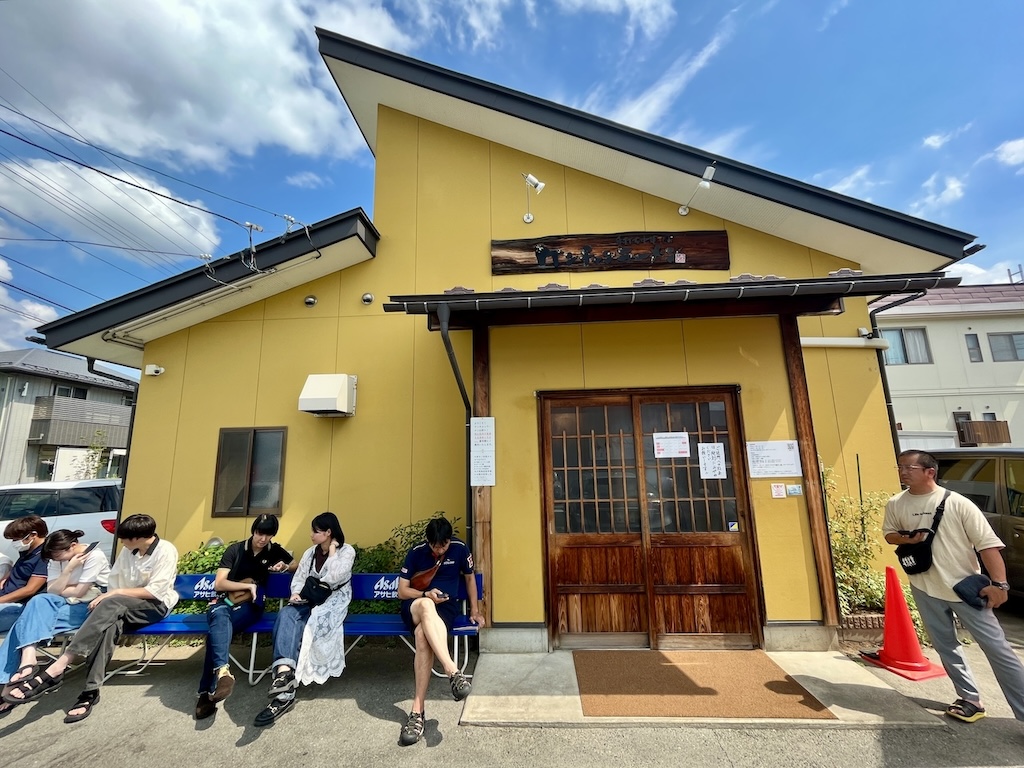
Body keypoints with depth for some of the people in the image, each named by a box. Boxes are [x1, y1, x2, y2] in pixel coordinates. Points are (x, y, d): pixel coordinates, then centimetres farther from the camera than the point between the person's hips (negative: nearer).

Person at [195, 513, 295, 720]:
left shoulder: (275, 551, 7)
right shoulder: (235, 550, 2)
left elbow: (296, 565, 19)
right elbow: (218, 584, -4)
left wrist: (284, 567, -3)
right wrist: (248, 585, -15)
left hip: (250, 606, 0)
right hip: (225, 601, 0)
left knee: (217, 628, -31)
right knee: (220, 617, -37)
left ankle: (207, 691, -34)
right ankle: (222, 671, -55)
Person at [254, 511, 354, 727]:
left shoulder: (347, 551, -3)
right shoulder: (310, 552, 17)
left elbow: (334, 578, -17)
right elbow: (298, 578, 11)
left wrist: (332, 551, -11)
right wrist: (296, 593, -10)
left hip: (333, 602, -4)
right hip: (309, 601, 5)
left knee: (301, 625, -32)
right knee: (286, 615, -29)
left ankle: (285, 675, -31)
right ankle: (284, 673, -46)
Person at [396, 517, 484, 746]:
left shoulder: (460, 549, -3)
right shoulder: (416, 552, -5)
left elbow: (470, 578, 14)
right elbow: (402, 591, -1)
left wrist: (475, 610, 11)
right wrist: (426, 595, -18)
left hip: (445, 607, 0)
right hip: (415, 605, 0)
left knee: (422, 634, -36)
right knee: (426, 606, -40)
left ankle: (417, 710, -31)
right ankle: (453, 671, -48)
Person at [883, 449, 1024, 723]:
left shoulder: (957, 502, -13)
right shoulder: (896, 504, -2)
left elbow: (987, 542, -11)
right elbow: (889, 533, 11)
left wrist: (998, 583, -17)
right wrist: (907, 539, -11)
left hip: (965, 585, -4)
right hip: (925, 588, 4)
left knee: (996, 647, 0)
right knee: (945, 646, 14)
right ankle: (970, 700, 29)